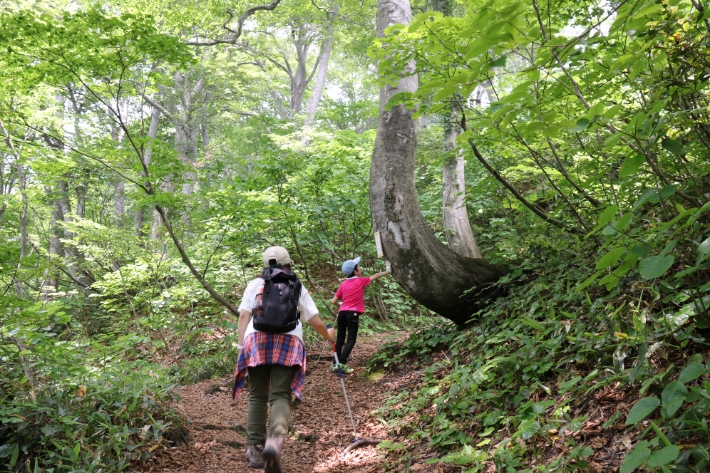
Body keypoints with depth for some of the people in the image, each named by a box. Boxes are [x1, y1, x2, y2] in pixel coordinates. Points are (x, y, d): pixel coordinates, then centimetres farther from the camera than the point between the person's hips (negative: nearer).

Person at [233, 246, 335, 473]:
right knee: (280, 395, -5)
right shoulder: (297, 287, 21)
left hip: (256, 339, 1)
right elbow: (315, 320, 19)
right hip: (288, 342, -1)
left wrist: (240, 346, 8)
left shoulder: (255, 284, 21)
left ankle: (256, 450, 8)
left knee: (257, 396, 11)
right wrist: (328, 335, 37)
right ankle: (274, 440, -30)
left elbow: (243, 316, 8)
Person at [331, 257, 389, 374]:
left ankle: (335, 364, 7)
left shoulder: (343, 284, 11)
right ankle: (342, 363, -16)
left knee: (340, 339, 9)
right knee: (351, 340, -4)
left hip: (342, 313, 5)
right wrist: (388, 272, 32)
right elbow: (375, 276, 17)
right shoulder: (361, 281, 2)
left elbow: (334, 301, 10)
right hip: (353, 313, -5)